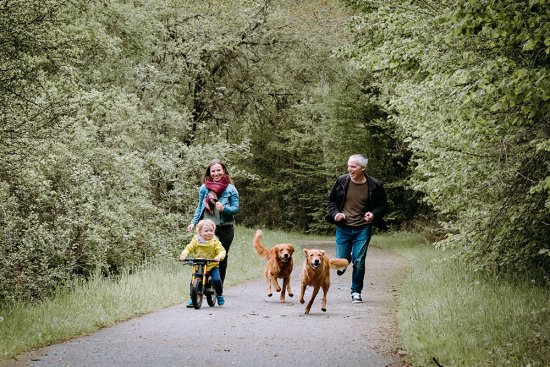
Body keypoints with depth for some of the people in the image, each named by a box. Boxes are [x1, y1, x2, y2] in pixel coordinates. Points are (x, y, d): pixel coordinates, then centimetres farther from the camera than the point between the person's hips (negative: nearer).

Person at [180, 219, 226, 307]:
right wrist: (183, 255, -23)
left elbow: (221, 250, -11)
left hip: (212, 266, -1)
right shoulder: (196, 241, 0)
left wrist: (219, 256, -33)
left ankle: (219, 295, 6)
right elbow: (189, 248, -4)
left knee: (216, 279, -20)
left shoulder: (215, 241, -3)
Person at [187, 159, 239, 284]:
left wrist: (224, 208, -22)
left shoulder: (230, 189, -1)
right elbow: (200, 207, 14)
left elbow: (236, 208, -3)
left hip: (225, 229, -1)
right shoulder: (204, 188, 5)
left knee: (222, 259, 7)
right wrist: (193, 222, 4)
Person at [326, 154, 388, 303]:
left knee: (359, 262, -5)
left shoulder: (374, 185, -4)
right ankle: (345, 258, 40)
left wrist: (374, 214, -11)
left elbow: (383, 205, 9)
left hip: (363, 229, -1)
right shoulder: (342, 181, -1)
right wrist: (335, 213, -8)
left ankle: (356, 292, 13)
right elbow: (331, 200, 11)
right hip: (343, 228, 2)